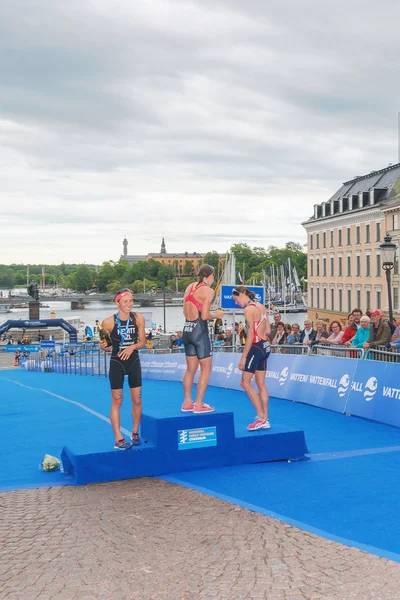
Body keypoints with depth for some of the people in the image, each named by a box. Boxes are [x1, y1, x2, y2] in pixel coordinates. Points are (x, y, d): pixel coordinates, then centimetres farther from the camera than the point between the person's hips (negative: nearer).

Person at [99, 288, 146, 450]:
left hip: (134, 362, 3)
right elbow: (105, 345, -1)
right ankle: (118, 439, 7)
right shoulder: (109, 322, -13)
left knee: (137, 400, 9)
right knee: (116, 401, 1)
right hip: (116, 364, -3)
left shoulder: (138, 318, -5)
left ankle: (135, 432, 29)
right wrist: (104, 346, -23)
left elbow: (143, 342, 1)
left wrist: (132, 347, -17)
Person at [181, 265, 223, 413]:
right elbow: (205, 316, -17)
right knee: (206, 369, 3)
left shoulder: (190, 287, 10)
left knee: (190, 369, 16)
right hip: (199, 330, -7)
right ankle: (199, 405, 3)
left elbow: (186, 312, 12)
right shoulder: (208, 291, -10)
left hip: (187, 330, 7)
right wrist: (216, 315, 2)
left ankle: (187, 403, 22)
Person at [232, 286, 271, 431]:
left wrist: (243, 357, -16)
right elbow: (268, 331, 12)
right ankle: (265, 420, 12)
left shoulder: (249, 309, -13)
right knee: (261, 383, 11)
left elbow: (250, 336, -17)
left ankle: (261, 417, -8)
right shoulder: (262, 307, 11)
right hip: (266, 346, 9)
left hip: (256, 347, -9)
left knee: (245, 382, -5)